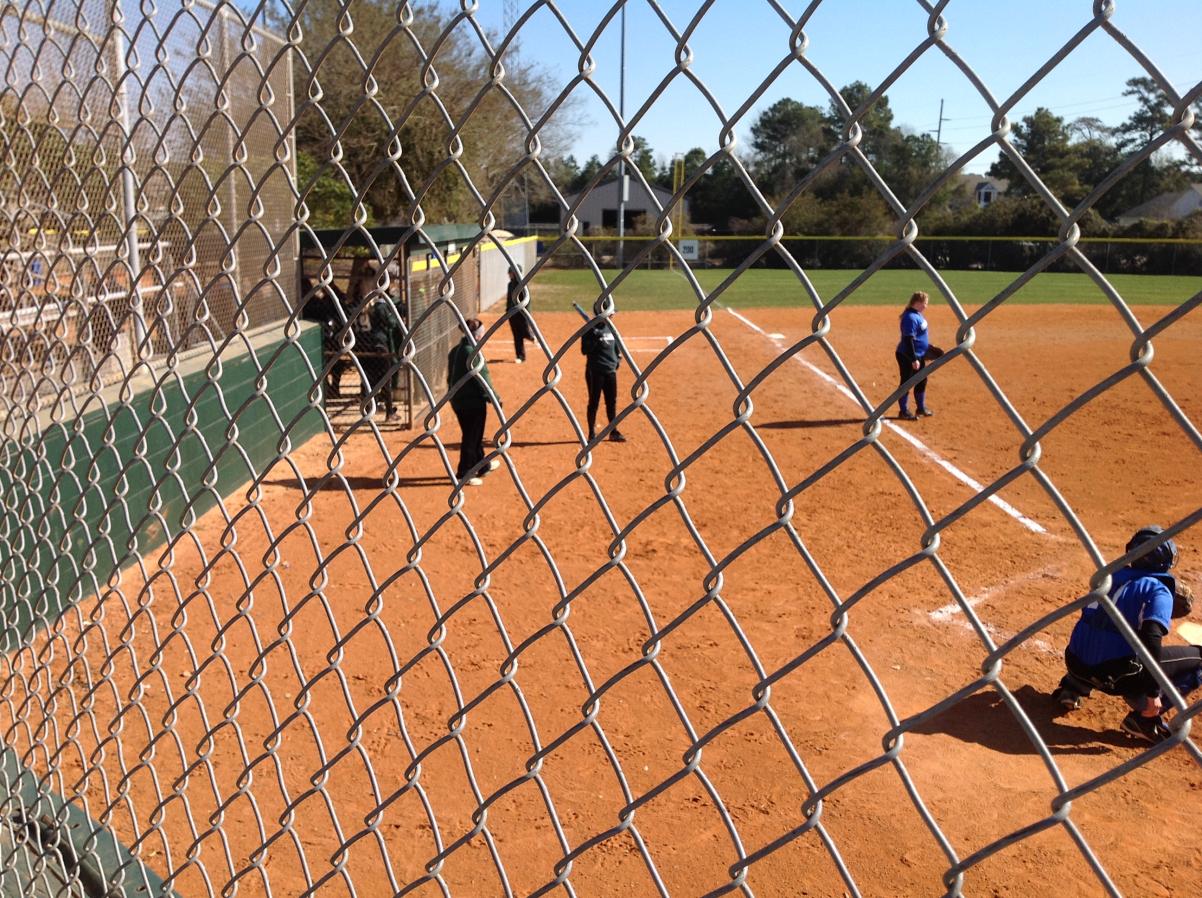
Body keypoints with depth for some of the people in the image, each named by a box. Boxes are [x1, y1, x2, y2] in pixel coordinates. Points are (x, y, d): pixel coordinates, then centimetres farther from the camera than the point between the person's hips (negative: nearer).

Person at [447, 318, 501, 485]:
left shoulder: (456, 351, 8)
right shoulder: (472, 353, -21)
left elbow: (450, 376, 15)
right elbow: (481, 379, -21)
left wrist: (453, 394, 24)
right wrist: (494, 398, -13)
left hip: (457, 400, 9)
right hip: (473, 402, -9)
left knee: (474, 434, 22)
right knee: (472, 438, 2)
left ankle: (482, 466, 37)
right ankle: (463, 474, 7)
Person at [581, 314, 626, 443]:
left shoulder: (610, 328, 10)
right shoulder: (590, 330, -10)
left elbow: (617, 344, 22)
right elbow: (584, 350, -15)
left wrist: (618, 358, 7)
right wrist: (595, 339, -26)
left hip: (611, 370, 6)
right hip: (595, 371, -6)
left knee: (611, 401, 11)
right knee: (594, 402, 0)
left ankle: (613, 432, 20)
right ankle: (592, 433, 9)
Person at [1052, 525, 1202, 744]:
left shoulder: (1113, 575, 16)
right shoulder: (1159, 591, -4)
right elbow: (1151, 640, -19)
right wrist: (1153, 693, -16)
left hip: (1077, 665, 7)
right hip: (1115, 676, -7)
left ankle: (1072, 687, 20)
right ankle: (1145, 719, -2)